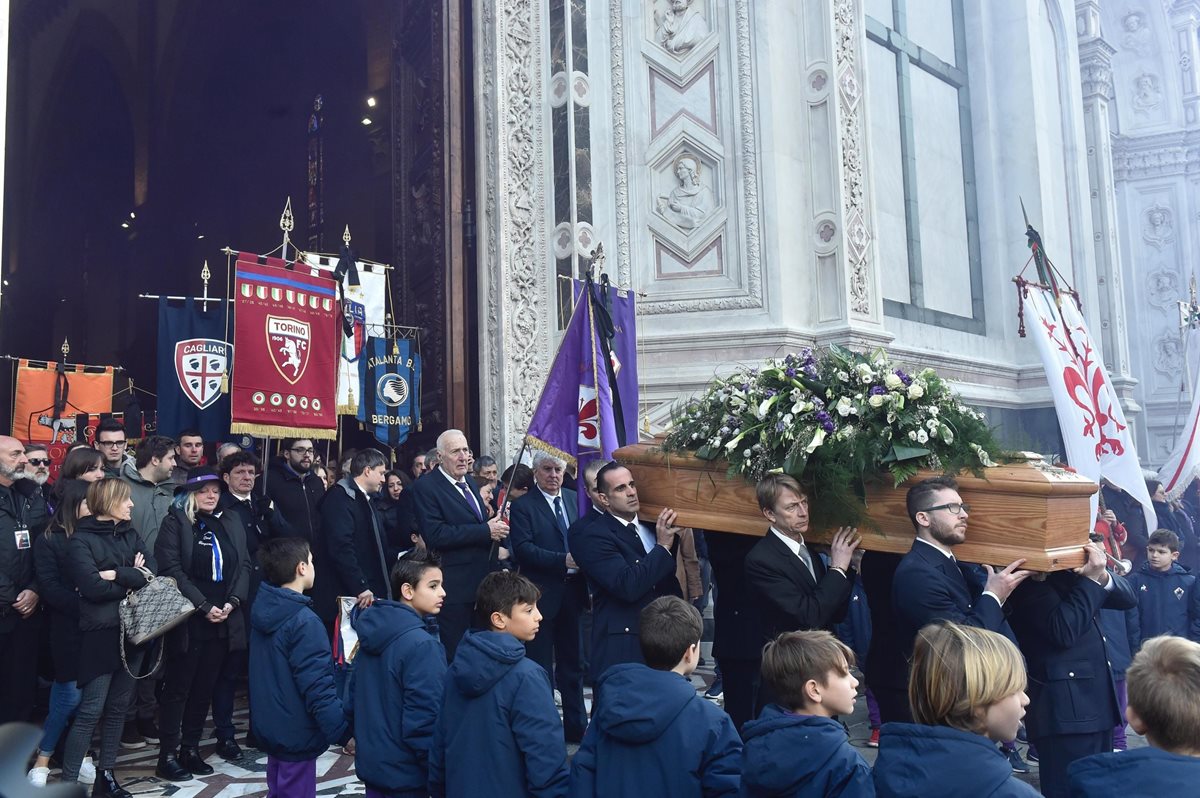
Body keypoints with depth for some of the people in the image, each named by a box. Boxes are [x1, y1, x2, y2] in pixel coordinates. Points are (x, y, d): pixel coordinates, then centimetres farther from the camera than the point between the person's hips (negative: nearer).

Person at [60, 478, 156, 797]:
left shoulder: (130, 535, 12)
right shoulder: (81, 540, -7)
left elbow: (152, 569, -2)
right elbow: (93, 587, -18)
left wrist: (117, 574, -15)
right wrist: (133, 580, -7)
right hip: (101, 633, -6)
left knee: (118, 707, 12)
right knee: (91, 710, -4)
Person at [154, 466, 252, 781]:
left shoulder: (231, 522, 11)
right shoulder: (175, 522, -3)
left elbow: (244, 565, 8)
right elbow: (171, 568, -12)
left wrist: (232, 602, -8)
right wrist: (203, 606, -16)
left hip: (224, 621, 4)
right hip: (188, 621, -4)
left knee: (204, 688, 10)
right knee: (178, 688, 3)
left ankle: (191, 749, 21)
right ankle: (168, 756, 12)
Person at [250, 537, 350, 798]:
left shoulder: (264, 609, 2)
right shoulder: (304, 622, -24)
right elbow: (318, 688, -25)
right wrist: (343, 732, -18)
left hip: (270, 726, 9)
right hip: (296, 733, -8)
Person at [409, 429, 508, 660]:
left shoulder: (470, 482, 14)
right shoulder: (425, 487, -11)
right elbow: (435, 535, -21)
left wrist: (497, 526, 3)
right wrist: (486, 531, -20)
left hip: (483, 584, 8)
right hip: (455, 588, -7)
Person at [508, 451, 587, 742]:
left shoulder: (574, 499, 9)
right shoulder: (522, 506, -7)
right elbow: (523, 548, -17)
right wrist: (563, 561, -25)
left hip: (572, 594, 5)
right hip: (541, 595, -5)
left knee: (572, 663, 15)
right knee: (541, 666, 6)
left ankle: (576, 725, 26)